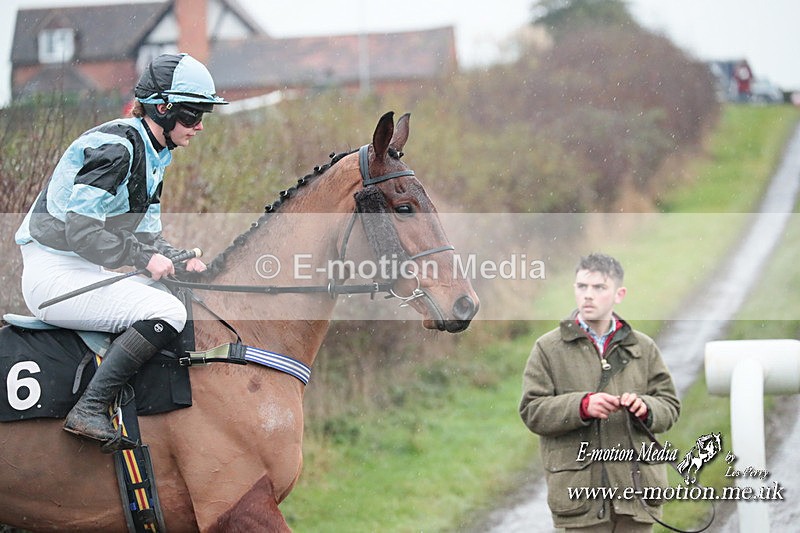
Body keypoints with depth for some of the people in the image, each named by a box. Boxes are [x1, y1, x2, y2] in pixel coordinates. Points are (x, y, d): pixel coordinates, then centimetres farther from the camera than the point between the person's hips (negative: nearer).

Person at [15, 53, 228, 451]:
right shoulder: (116, 146, -18)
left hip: (89, 272, 11)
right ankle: (90, 410, -27)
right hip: (56, 274, -11)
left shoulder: (153, 154, 13)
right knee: (167, 312, -24)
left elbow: (146, 234, 16)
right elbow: (79, 231, -24)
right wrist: (145, 259, -20)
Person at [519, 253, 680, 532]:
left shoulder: (643, 348, 12)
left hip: (636, 486, 3)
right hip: (580, 487, -3)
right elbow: (531, 411, -2)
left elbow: (669, 406, 11)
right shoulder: (548, 348, 5)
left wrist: (645, 408, -12)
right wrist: (582, 406, -18)